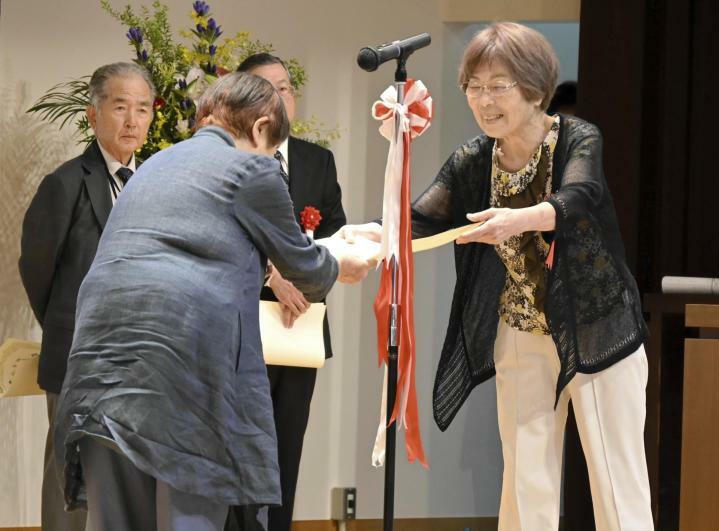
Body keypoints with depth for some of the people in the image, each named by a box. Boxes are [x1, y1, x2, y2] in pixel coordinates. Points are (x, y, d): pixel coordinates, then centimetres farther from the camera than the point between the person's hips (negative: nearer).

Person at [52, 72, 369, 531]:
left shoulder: (156, 165, 27)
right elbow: (299, 260, 16)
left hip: (102, 349, 7)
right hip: (186, 349, -6)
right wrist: (341, 269, 38)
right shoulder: (253, 170, 6)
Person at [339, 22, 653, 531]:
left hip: (598, 333, -3)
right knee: (526, 486, 4)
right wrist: (373, 233, -35)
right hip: (521, 340, 4)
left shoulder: (579, 140, -14)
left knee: (617, 480, -1)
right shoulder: (472, 163, -2)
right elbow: (420, 220, -14)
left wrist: (519, 220, -53)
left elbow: (576, 200, -33)